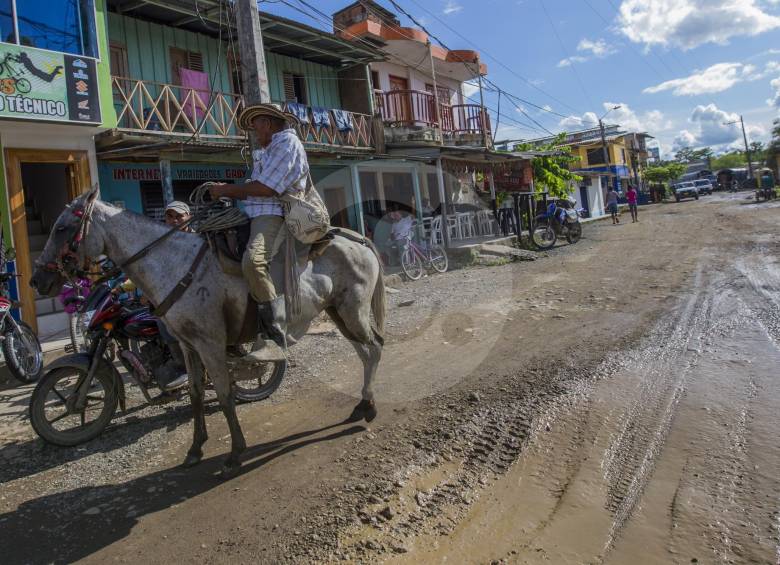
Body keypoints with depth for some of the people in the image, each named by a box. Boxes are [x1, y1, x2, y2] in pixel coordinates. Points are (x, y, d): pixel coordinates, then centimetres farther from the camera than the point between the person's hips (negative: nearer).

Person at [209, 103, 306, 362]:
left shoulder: (287, 143, -4)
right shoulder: (272, 148, 29)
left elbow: (266, 188, -15)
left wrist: (227, 190, -5)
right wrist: (227, 192, 11)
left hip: (274, 216, -12)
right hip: (259, 215, 12)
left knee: (253, 261, -36)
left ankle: (275, 340, -37)